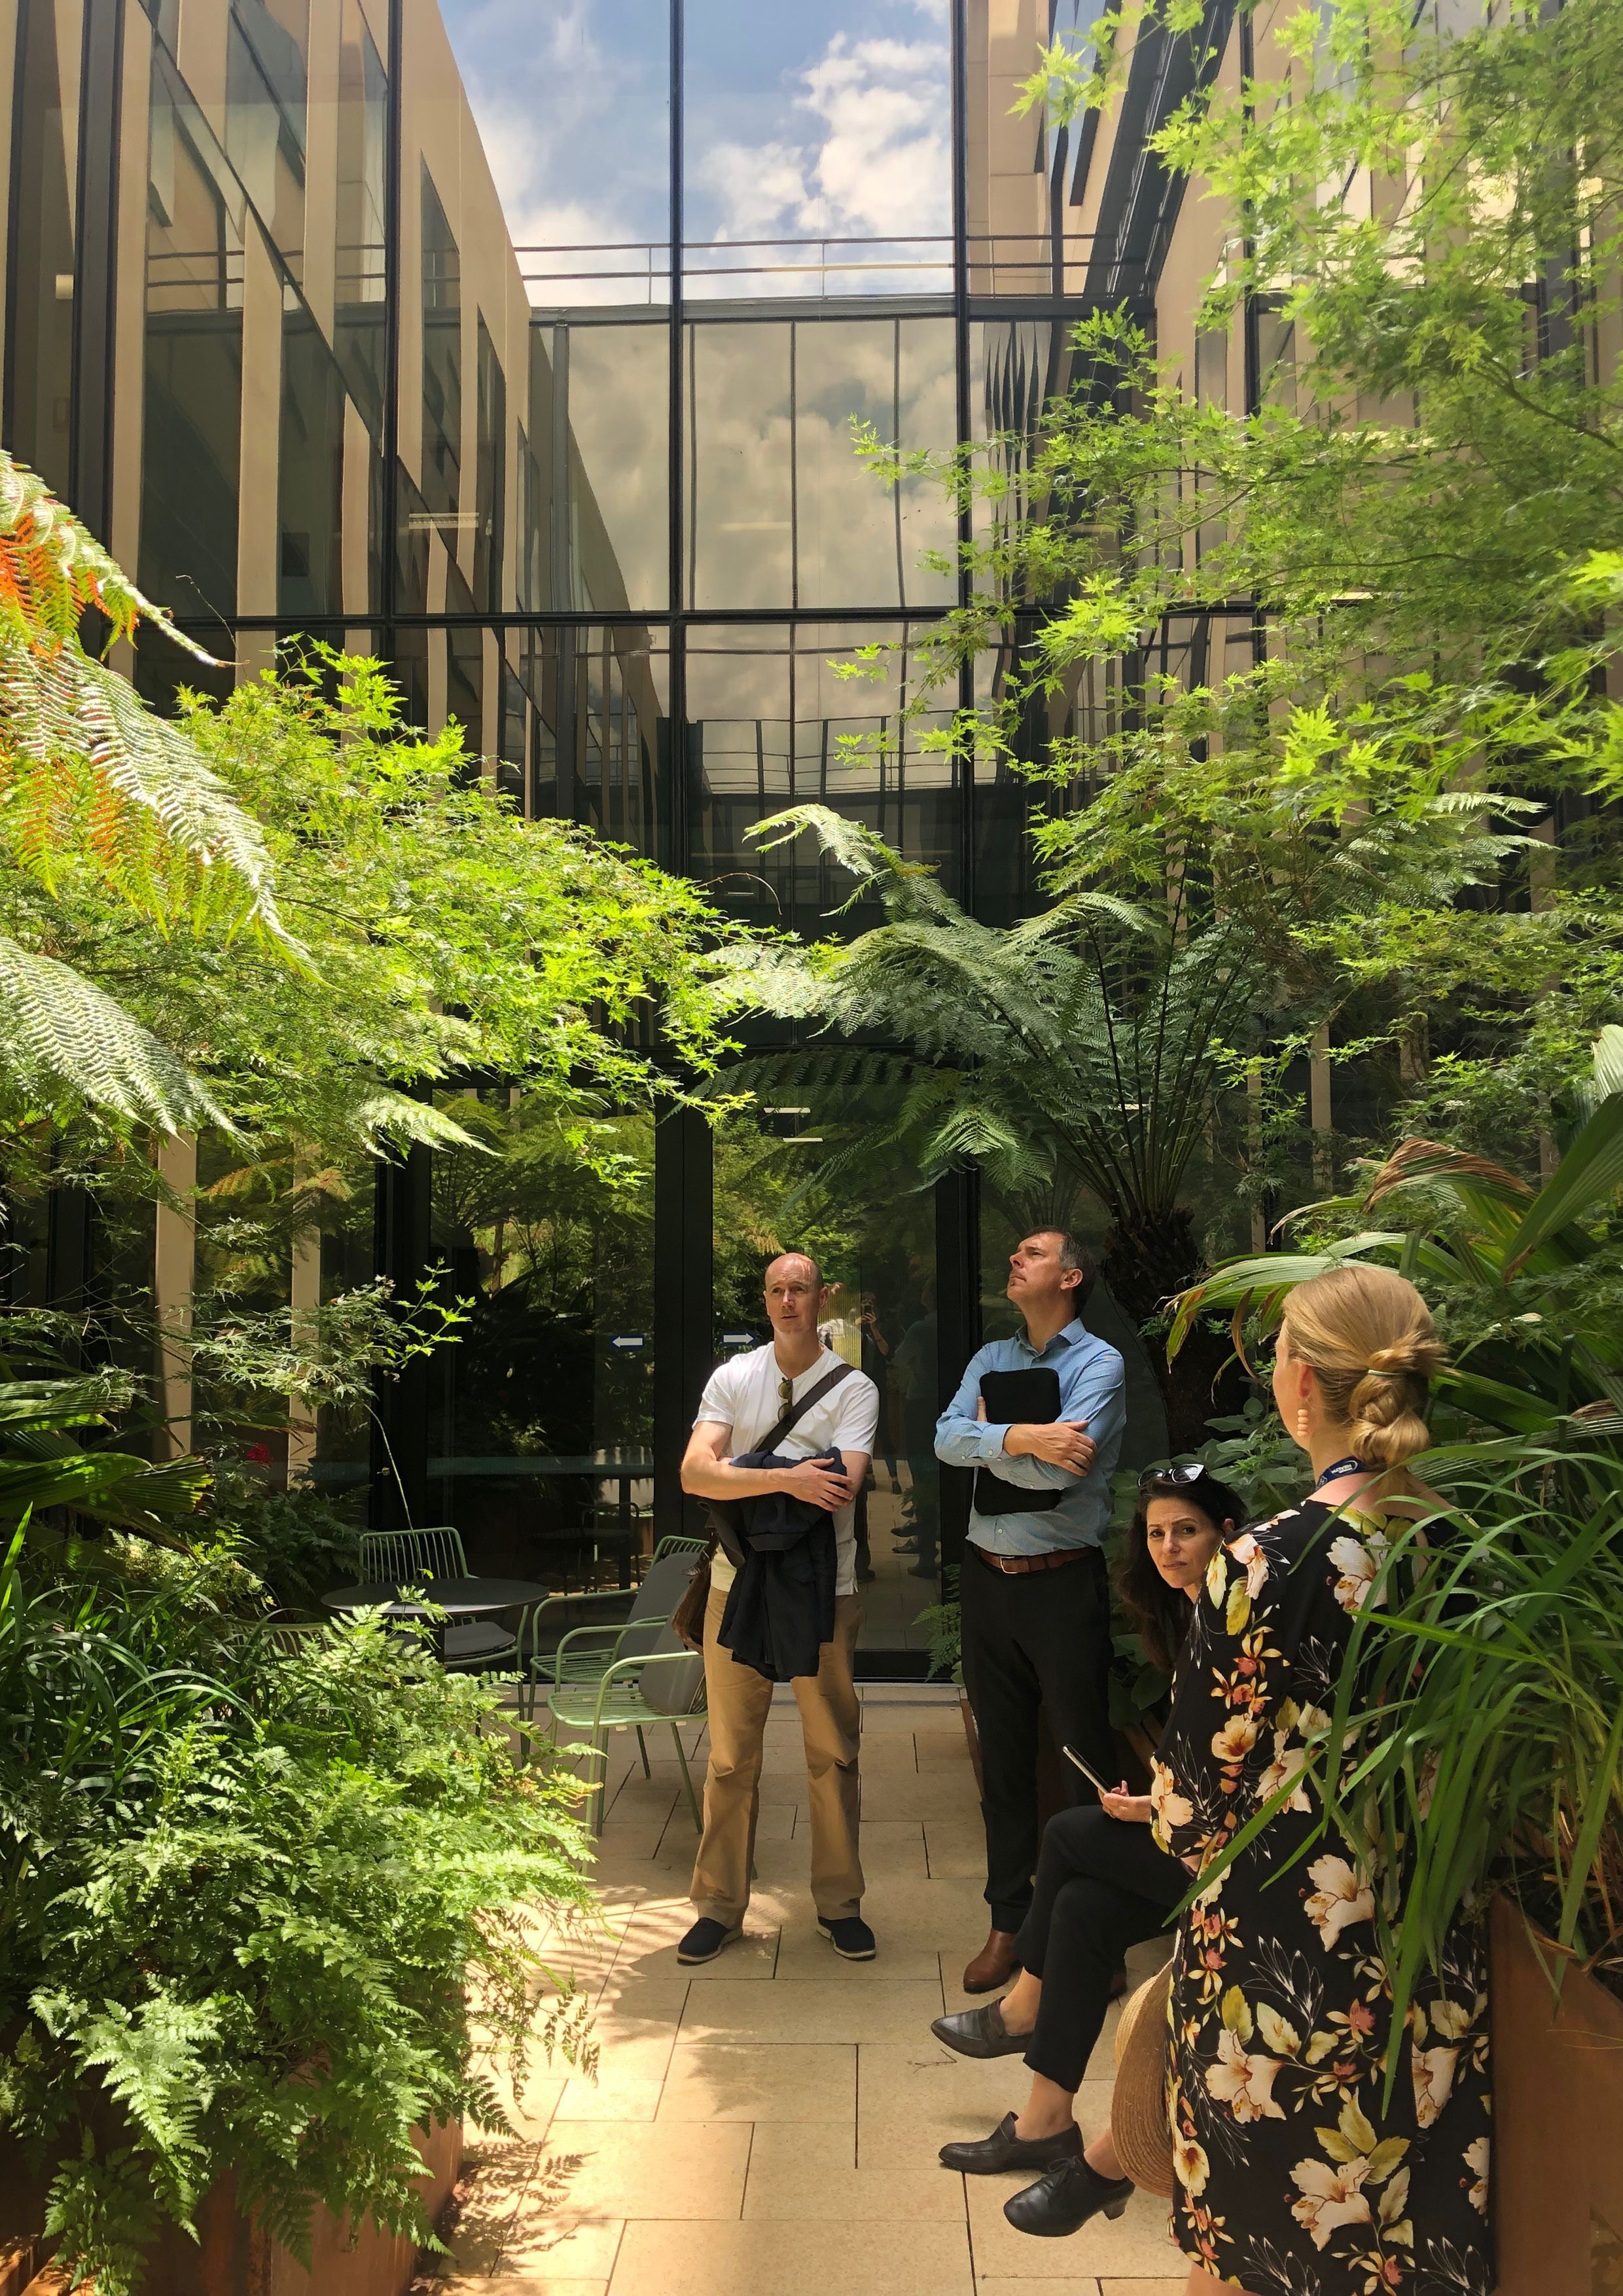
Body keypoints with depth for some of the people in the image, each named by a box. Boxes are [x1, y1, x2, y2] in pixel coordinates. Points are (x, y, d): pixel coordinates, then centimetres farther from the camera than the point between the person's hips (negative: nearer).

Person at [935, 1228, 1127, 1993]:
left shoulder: (1098, 1363, -7)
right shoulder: (991, 1359, 10)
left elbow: (1063, 1467, -21)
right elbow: (947, 1438, -6)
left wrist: (988, 1435, -7)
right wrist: (1019, 1437, -22)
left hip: (1063, 1580, -5)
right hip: (989, 1577, 6)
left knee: (1086, 1756, 3)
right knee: (1002, 1754, 14)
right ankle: (1008, 1921, 26)